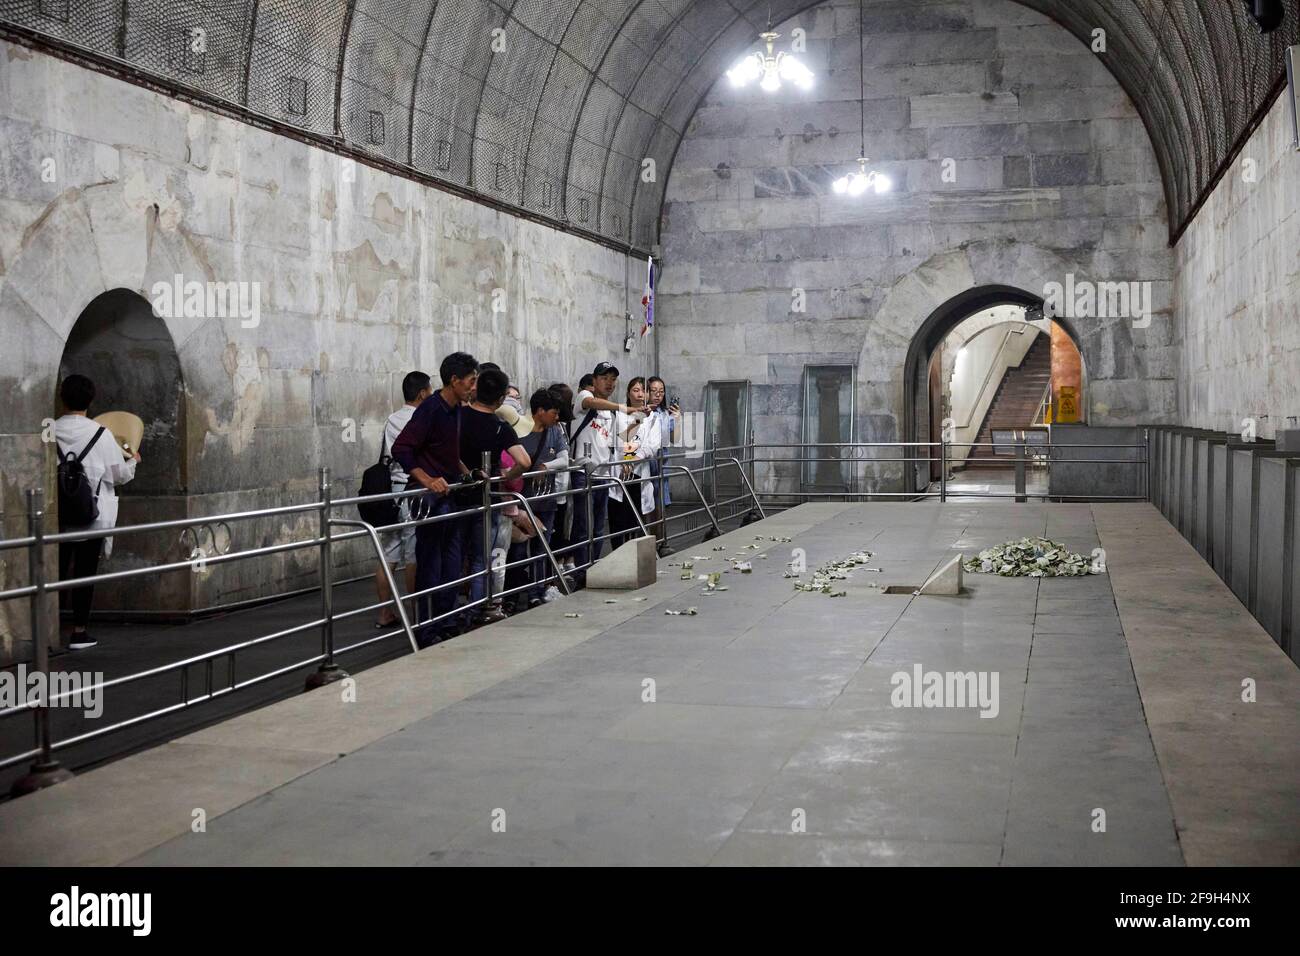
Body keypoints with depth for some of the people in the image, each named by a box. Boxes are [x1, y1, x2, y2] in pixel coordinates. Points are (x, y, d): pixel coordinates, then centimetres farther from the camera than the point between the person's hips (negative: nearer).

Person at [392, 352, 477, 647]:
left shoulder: (457, 410, 11)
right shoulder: (431, 408, -16)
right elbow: (400, 448, -22)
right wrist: (427, 480, -30)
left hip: (450, 495, 9)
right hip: (430, 497, -9)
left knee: (451, 565, 12)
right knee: (430, 567, -3)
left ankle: (445, 627, 20)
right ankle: (427, 633, 3)